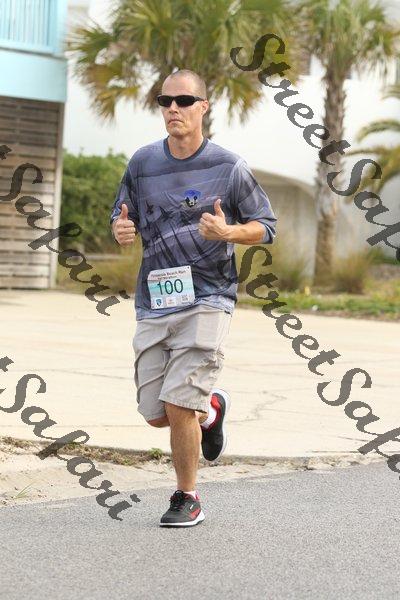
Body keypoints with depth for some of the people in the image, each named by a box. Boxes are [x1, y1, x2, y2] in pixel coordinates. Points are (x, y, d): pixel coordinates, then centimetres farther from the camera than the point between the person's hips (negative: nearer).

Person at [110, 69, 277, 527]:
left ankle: (187, 499, 9)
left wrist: (229, 232, -18)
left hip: (207, 300, -4)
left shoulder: (229, 167, -3)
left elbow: (265, 226, 3)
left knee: (179, 406, -13)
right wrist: (121, 230, -8)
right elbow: (122, 217, 16)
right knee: (155, 415, 6)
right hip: (153, 302, 4)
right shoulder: (142, 163, 6)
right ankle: (211, 409, 40)